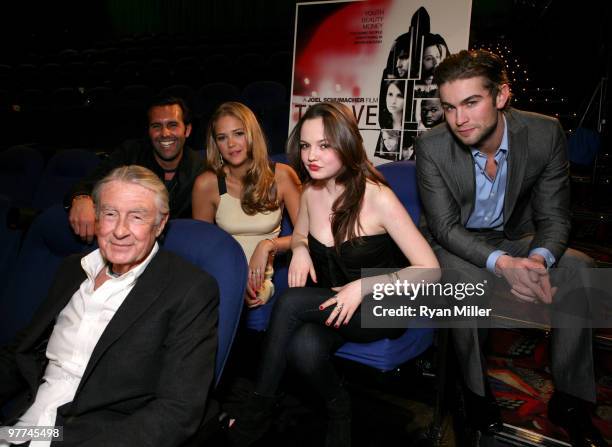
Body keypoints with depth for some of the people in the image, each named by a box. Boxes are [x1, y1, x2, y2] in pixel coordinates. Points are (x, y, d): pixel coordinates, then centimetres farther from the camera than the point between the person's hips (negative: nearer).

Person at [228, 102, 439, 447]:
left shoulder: (377, 198, -17)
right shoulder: (311, 192, 0)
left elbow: (429, 270, -17)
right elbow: (299, 234, 22)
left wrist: (364, 286, -26)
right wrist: (300, 248, -3)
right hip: (329, 307, 4)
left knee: (291, 301, -29)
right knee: (304, 346, -31)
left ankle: (260, 409, -9)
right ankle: (338, 406, 0)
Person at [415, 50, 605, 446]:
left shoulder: (545, 134, -17)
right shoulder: (432, 147, -22)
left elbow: (554, 217, -12)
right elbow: (445, 227, -20)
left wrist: (537, 259, -35)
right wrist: (502, 264, -38)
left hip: (514, 239, 3)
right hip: (458, 243, -2)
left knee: (579, 267, -22)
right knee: (464, 277, -35)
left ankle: (570, 401, -6)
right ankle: (478, 393, -10)